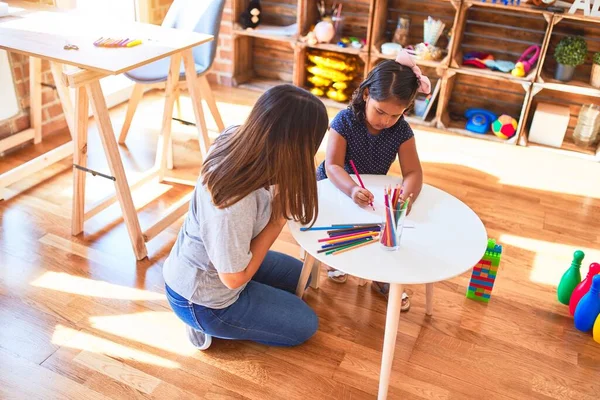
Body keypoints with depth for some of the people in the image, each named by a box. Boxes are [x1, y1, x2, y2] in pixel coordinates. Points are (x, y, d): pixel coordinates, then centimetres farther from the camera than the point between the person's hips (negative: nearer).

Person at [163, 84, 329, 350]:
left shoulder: (233, 138, -21)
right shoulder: (233, 206, -43)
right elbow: (234, 278, -25)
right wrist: (277, 220, -22)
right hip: (201, 300, -7)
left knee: (298, 277, 26)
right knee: (305, 325, 12)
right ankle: (207, 325, 9)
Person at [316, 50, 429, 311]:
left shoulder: (402, 130, -14)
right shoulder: (345, 120, -23)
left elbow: (413, 172, -20)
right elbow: (332, 165, -30)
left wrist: (406, 197, -44)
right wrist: (352, 189, -51)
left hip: (374, 191, 3)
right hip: (338, 187, -2)